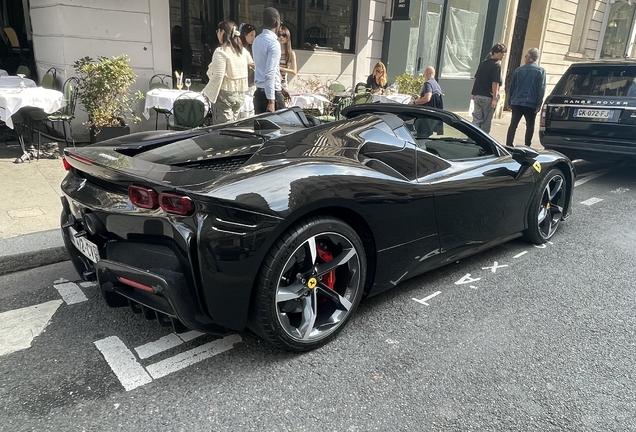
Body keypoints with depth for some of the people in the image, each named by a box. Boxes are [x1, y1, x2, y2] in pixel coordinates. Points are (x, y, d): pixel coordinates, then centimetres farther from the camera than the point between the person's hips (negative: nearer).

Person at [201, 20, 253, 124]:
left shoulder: (220, 51, -12)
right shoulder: (243, 50, 8)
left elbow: (217, 77, -16)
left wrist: (207, 93, -6)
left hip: (225, 93, -7)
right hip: (240, 94, 7)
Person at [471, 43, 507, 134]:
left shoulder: (483, 63, 11)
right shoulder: (497, 65, -10)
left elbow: (476, 78, 15)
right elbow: (495, 83, -17)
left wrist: (473, 93, 21)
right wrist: (495, 98, -18)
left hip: (478, 96, 6)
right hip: (488, 97, -6)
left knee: (476, 119, 7)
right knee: (486, 122, 6)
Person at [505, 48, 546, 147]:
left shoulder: (519, 70, 6)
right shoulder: (541, 71, 0)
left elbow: (511, 86, 9)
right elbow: (541, 89, -7)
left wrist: (510, 101, 16)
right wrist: (539, 104, -5)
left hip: (517, 103, 2)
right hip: (531, 104, -1)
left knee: (513, 125, 3)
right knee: (530, 126, 10)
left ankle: (508, 145, -2)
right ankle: (527, 147, 12)